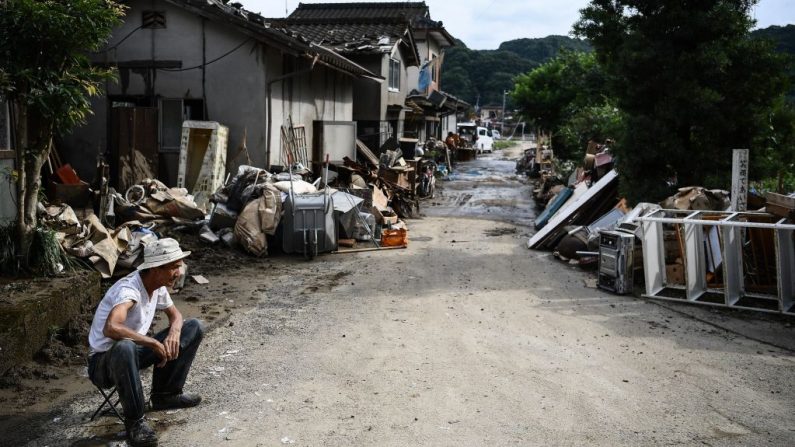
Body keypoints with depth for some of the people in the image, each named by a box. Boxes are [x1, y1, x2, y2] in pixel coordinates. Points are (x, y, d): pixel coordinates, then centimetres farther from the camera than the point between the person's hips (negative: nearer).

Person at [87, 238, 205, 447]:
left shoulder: (158, 286, -5)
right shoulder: (129, 290, -30)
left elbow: (175, 314, 11)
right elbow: (110, 328, -46)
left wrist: (174, 333, -13)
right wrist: (155, 343, -37)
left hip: (135, 352, 8)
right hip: (104, 361, -8)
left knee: (194, 327, 1)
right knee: (125, 348, -44)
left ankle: (166, 394, 9)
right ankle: (134, 421, -23)